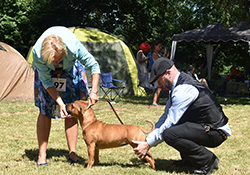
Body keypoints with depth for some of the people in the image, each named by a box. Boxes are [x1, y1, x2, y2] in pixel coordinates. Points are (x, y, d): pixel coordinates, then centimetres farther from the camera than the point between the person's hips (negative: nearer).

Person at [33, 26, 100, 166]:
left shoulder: (73, 46, -42)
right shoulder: (37, 53, -39)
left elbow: (94, 65, -25)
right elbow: (46, 81, -25)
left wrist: (94, 91, -29)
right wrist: (60, 102, -30)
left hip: (70, 69, 0)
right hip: (46, 71, 0)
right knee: (45, 110, -6)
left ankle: (72, 153, 1)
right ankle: (42, 156, -1)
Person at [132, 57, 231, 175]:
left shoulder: (183, 90, -21)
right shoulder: (177, 86, 11)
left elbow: (170, 122, -19)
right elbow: (166, 116, 17)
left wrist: (148, 144, -11)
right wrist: (147, 139, 11)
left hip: (216, 132, -10)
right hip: (205, 126, 10)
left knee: (169, 134, -26)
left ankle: (208, 160, -11)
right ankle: (189, 159, 18)